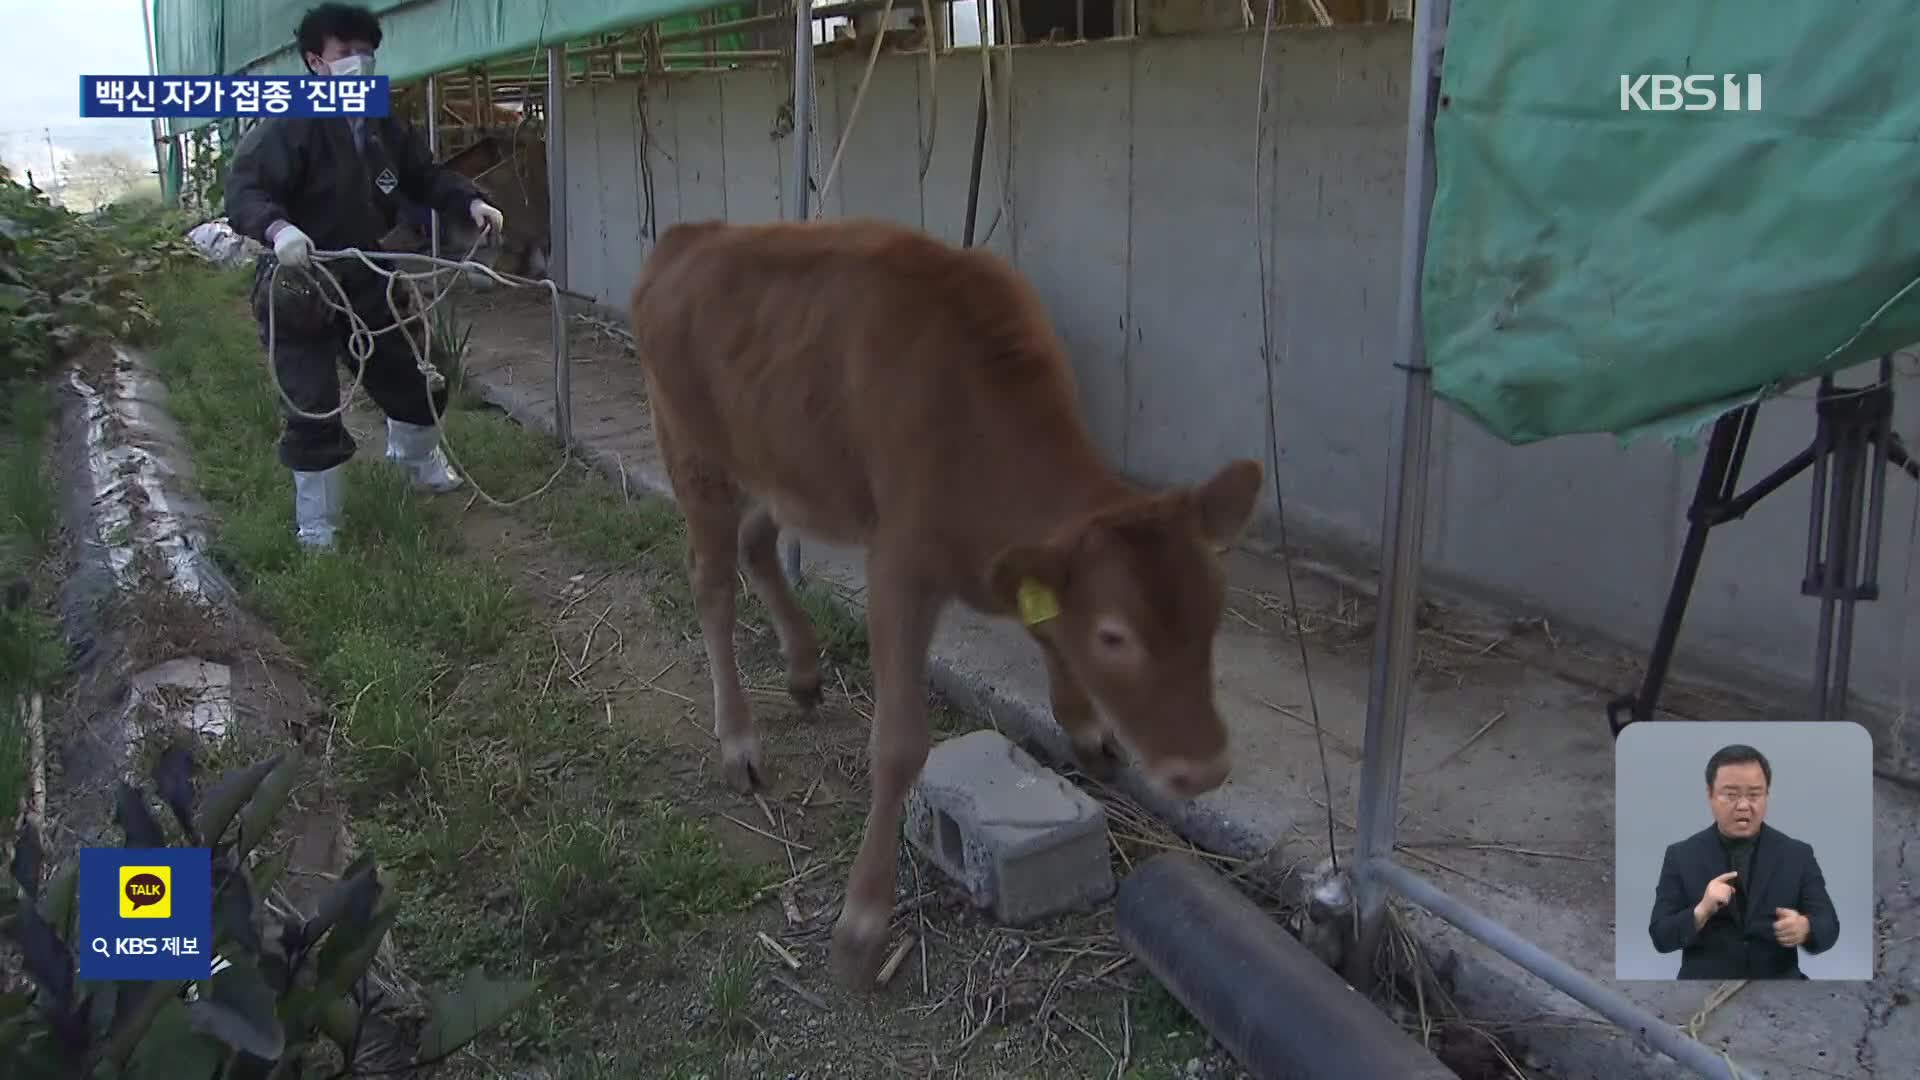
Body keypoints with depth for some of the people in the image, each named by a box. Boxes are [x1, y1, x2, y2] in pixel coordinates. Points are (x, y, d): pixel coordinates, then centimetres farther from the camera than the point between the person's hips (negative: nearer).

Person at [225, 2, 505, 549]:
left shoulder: (384, 127, 2)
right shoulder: (288, 125, -21)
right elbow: (243, 189, -28)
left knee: (411, 376, 20)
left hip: (363, 278, 7)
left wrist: (470, 201, -4)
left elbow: (425, 175, 14)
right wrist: (277, 227, -48)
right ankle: (316, 531, 10)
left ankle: (422, 464, 50)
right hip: (298, 285, -7)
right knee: (314, 408, -5)